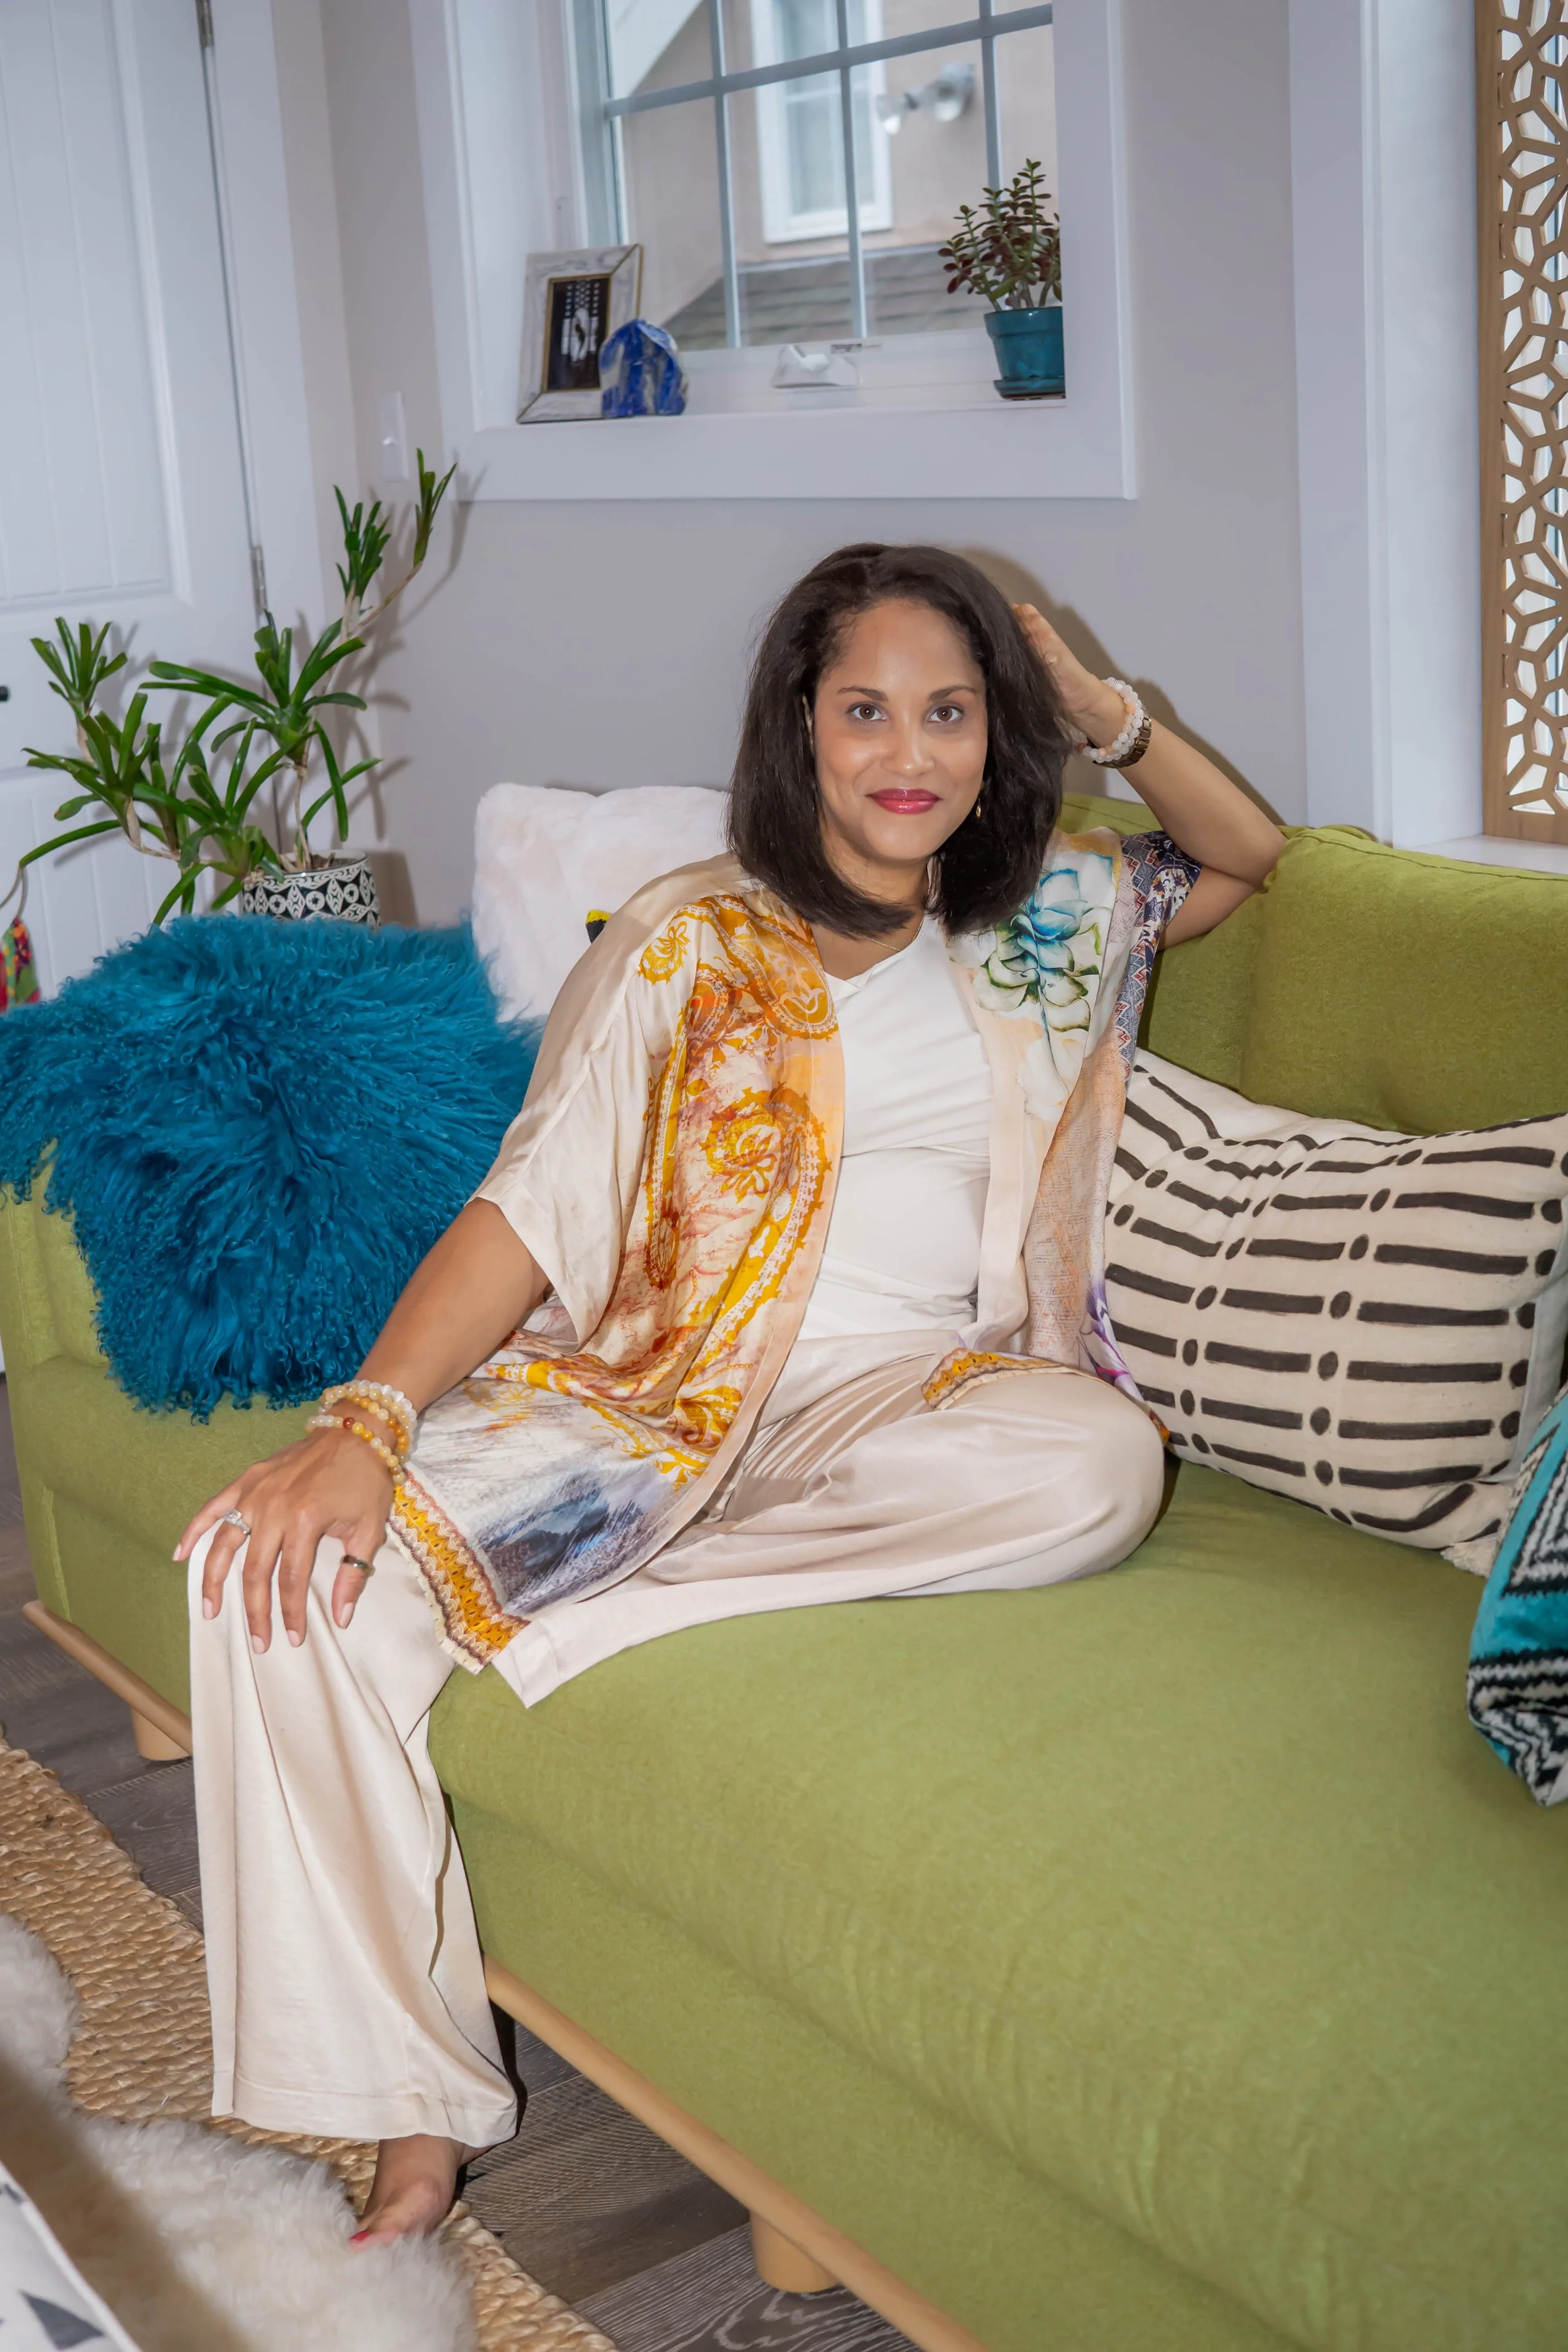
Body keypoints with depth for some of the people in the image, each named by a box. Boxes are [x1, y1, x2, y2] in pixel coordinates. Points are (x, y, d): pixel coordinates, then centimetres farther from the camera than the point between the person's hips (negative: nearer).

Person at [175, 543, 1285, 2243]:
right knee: (273, 1569, -26)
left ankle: (553, 1600, -26)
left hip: (905, 1398, 2)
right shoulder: (690, 943, 4)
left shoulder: (1036, 928, 16)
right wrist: (360, 1421, -21)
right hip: (643, 1389, -2)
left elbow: (1246, 855, 32)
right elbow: (533, 1208, -5)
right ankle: (412, 2121, -21)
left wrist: (1109, 718, 11)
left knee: (1098, 1465, -35)